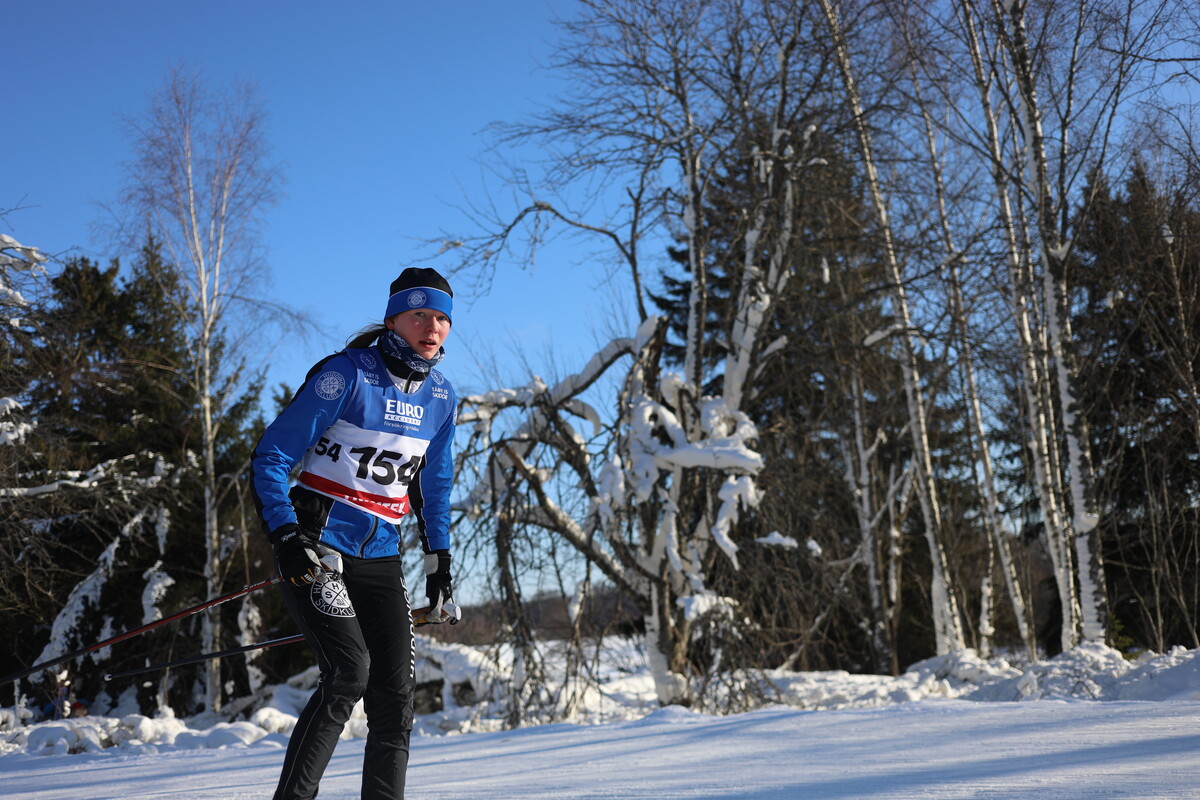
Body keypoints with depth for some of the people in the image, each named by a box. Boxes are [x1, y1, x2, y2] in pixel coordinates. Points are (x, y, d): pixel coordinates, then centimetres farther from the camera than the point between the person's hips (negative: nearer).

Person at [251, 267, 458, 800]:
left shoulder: (439, 396, 7)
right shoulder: (347, 375, -12)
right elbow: (270, 457, -10)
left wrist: (438, 559, 17)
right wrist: (285, 536, -20)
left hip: (380, 558, 6)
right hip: (316, 549, -6)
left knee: (395, 693, 0)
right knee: (349, 669, -22)